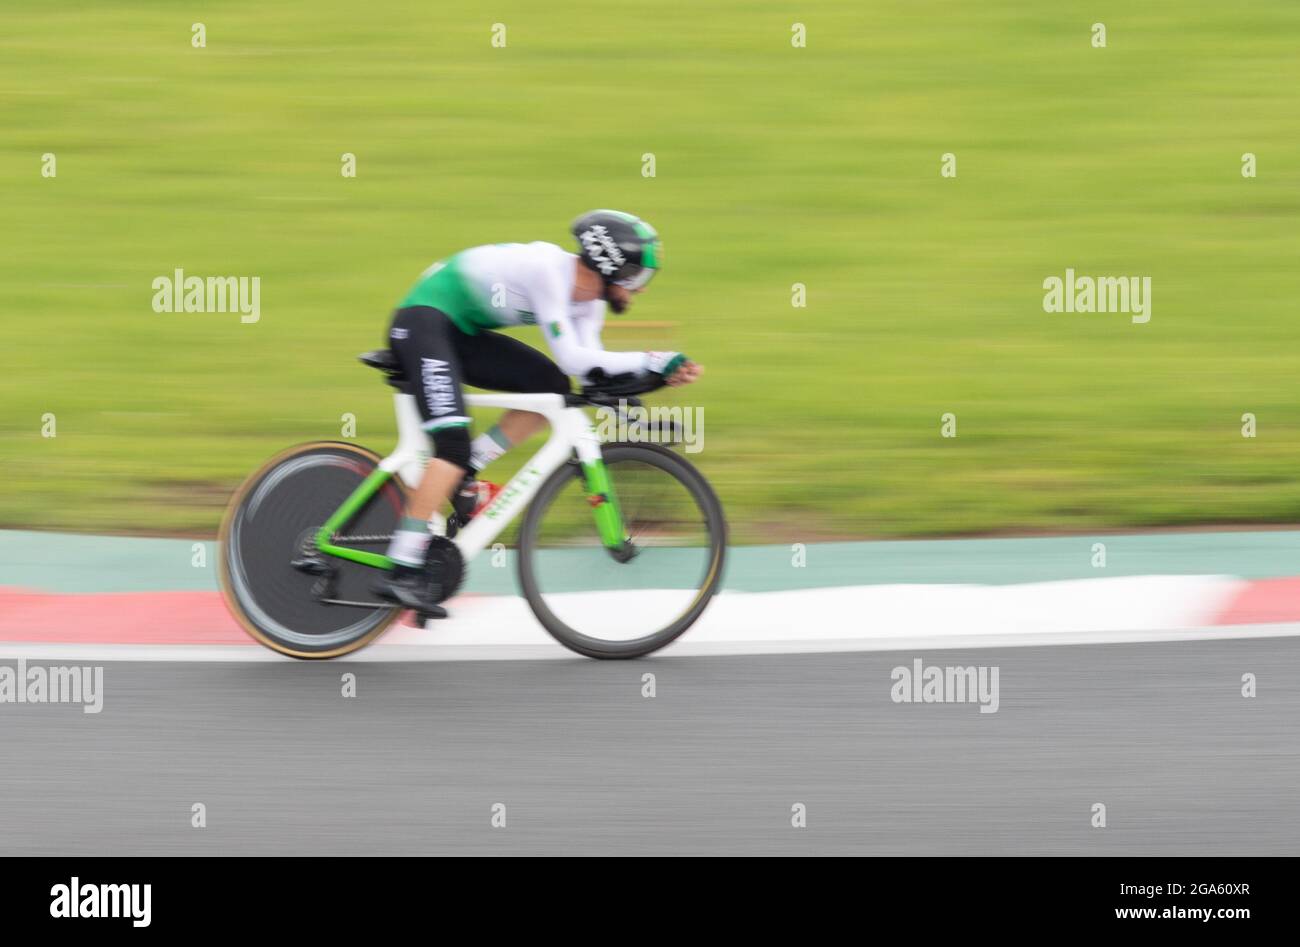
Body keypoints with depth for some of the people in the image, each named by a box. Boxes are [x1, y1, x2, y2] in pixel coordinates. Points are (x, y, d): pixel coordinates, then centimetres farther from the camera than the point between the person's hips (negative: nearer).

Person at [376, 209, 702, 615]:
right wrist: (652, 361, -27)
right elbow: (572, 359, -28)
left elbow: (590, 370, -5)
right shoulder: (549, 268, -25)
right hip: (423, 319, -9)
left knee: (553, 387, -2)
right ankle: (401, 573, -26)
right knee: (454, 443, -23)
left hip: (462, 332, 9)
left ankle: (464, 476, 3)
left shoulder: (587, 300, 2)